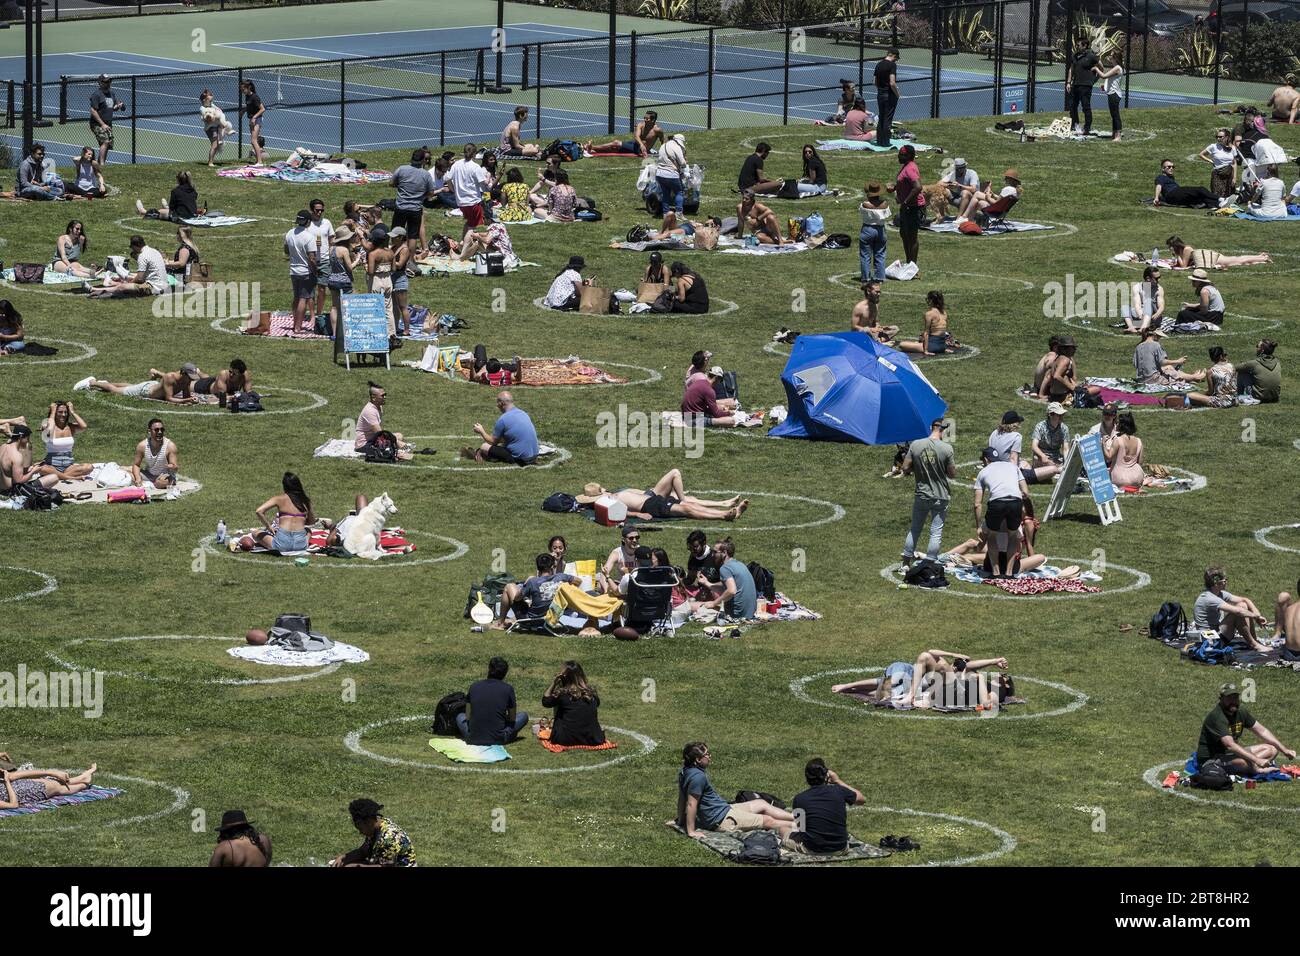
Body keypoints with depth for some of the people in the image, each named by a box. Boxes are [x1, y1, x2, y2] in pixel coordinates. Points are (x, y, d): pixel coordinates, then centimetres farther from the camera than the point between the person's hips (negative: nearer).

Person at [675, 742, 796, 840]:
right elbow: (691, 804, -28)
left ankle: (794, 817, 28)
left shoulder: (685, 772, 3)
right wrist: (691, 831, -25)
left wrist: (680, 819, 21)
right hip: (722, 820, -11)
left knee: (762, 804, 20)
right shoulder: (698, 777, -28)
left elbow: (681, 798, 12)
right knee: (769, 822, -1)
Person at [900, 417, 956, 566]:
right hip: (940, 497, -3)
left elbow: (905, 468, -5)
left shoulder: (915, 445, -8)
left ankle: (906, 564, 22)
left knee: (914, 530, 16)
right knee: (936, 532, 5)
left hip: (921, 495, 3)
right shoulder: (946, 448, -15)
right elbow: (952, 474, -10)